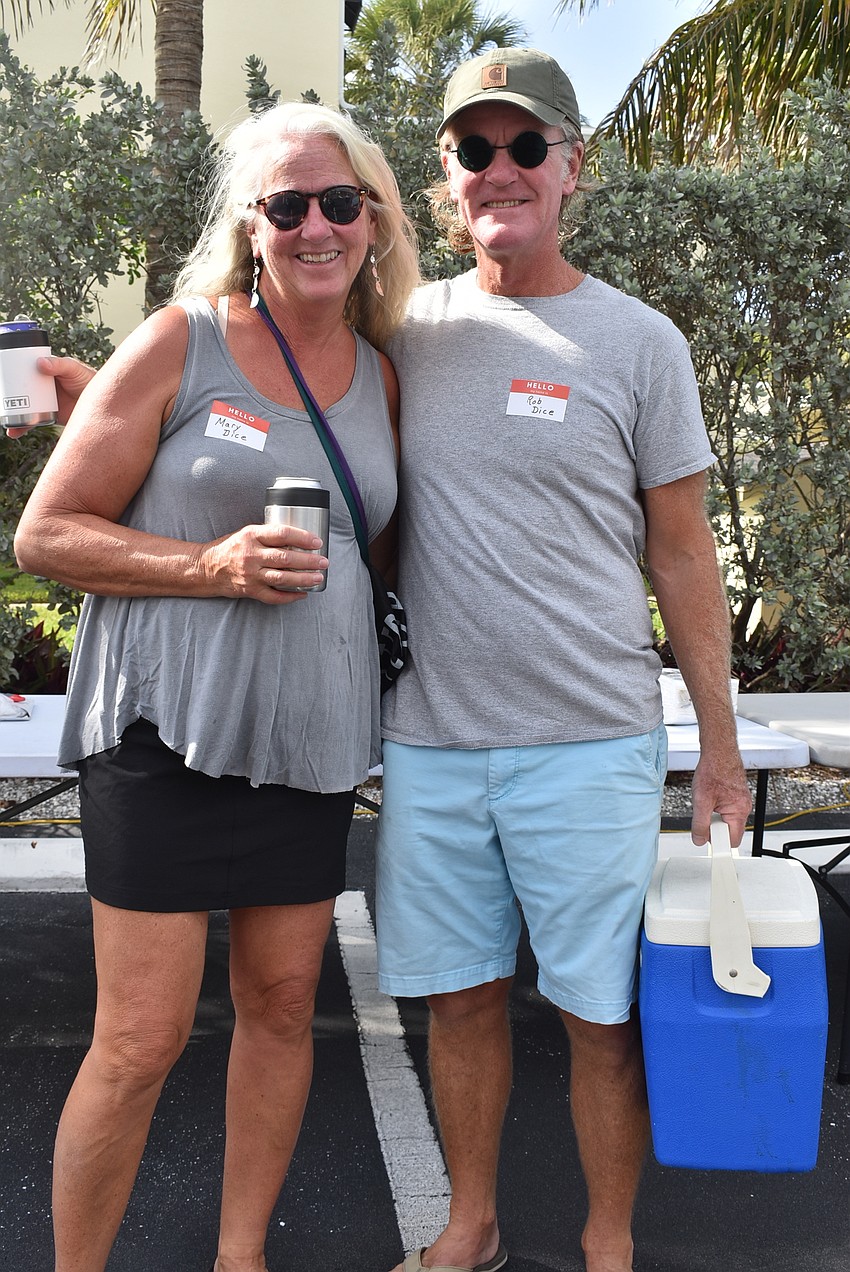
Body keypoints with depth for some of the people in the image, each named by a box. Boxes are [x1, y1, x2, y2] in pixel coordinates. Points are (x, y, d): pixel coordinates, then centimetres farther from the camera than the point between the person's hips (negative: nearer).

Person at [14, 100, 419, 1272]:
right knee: (143, 1040, -1)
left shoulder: (379, 375, 10)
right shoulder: (179, 345, -5)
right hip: (170, 733, -5)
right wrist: (214, 566, -18)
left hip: (311, 736, 5)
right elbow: (46, 534, -6)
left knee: (282, 1007, 13)